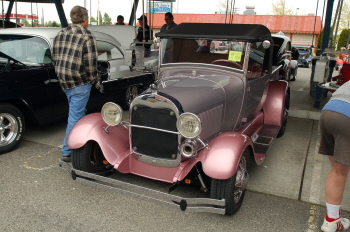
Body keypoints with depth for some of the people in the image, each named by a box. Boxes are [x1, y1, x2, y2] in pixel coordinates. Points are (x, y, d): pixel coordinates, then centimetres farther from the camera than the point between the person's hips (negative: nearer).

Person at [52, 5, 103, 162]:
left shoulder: (60, 34, 8)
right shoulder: (87, 37, -13)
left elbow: (55, 58, 13)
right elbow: (90, 65, -15)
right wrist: (97, 83, -3)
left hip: (64, 81, 8)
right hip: (80, 83, -8)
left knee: (79, 113, 22)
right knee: (75, 117, 0)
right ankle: (67, 152, 6)